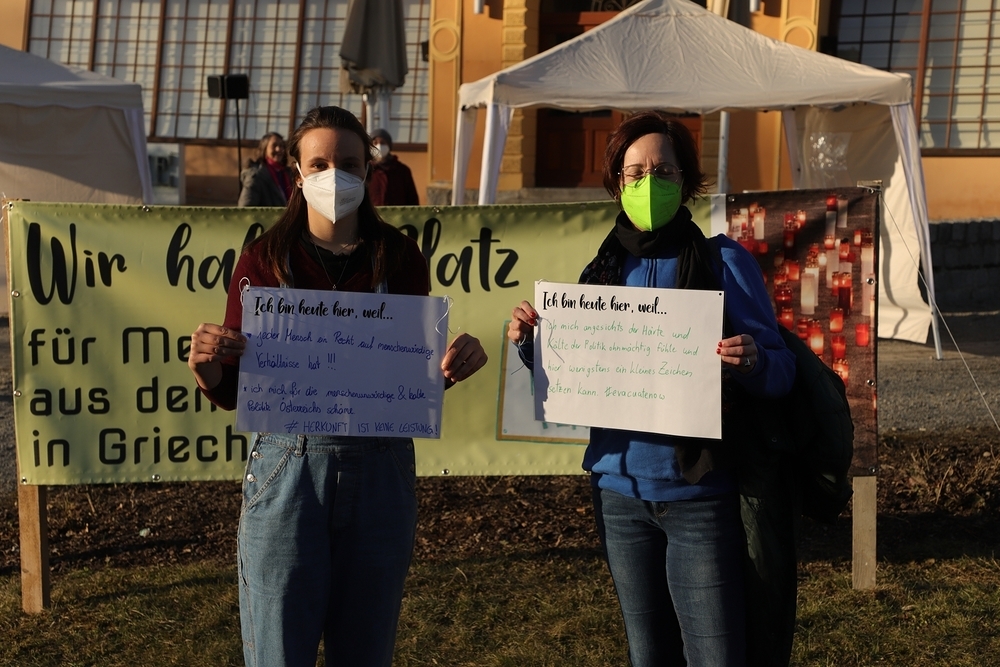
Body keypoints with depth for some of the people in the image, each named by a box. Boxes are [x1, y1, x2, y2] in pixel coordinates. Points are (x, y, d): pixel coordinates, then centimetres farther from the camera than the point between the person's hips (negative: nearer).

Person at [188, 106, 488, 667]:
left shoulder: (399, 258, 4)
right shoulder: (266, 259, 1)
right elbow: (235, 391, 3)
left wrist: (454, 365, -9)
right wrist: (208, 368, -18)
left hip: (381, 472, 2)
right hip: (288, 467, -1)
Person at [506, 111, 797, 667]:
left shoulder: (725, 262, -4)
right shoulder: (602, 272, 8)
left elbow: (782, 370, -6)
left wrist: (753, 363, -28)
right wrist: (532, 343, -4)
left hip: (698, 495, -4)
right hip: (620, 492, 4)